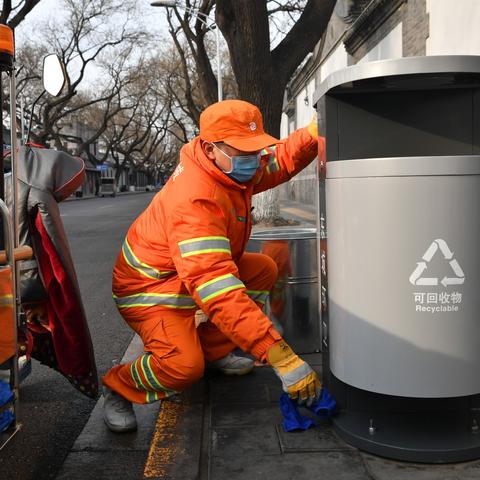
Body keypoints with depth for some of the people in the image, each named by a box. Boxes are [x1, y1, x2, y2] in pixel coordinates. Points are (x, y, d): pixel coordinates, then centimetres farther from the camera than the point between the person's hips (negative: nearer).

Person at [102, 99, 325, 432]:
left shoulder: (226, 166, -8)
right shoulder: (195, 201, -37)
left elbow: (281, 159, 10)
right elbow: (218, 291, -45)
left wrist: (316, 133, -14)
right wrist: (281, 358, -48)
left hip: (188, 273, 9)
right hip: (151, 287, -9)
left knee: (264, 269, 4)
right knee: (184, 367, -28)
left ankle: (213, 350, 12)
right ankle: (118, 387, 3)